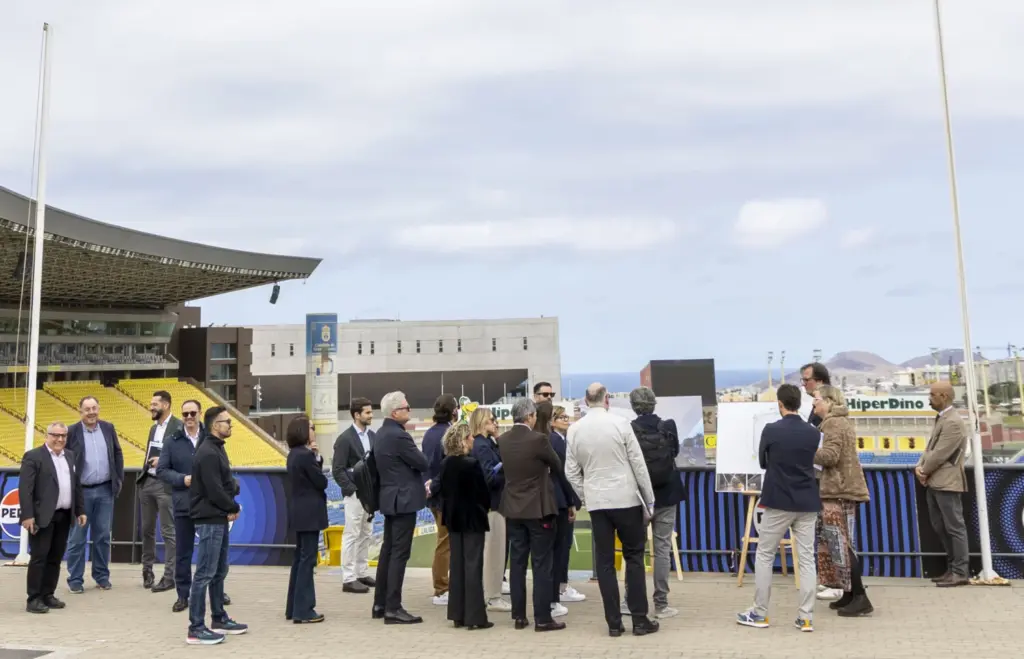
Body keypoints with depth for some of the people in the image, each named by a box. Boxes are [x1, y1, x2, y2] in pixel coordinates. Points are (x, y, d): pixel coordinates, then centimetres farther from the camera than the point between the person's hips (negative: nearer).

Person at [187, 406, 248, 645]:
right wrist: (234, 508, -7)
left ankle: (219, 619, 26)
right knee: (205, 574, -6)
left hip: (220, 519, 10)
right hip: (210, 520, -10)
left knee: (219, 572, 16)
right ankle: (196, 629, 0)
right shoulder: (208, 453, -18)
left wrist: (231, 504, -3)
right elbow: (214, 491, -21)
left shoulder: (217, 449, 13)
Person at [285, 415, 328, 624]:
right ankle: (303, 610, 1)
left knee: (300, 558, 15)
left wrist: (316, 458, 0)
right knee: (307, 559, -4)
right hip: (309, 513, -10)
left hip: (299, 512, 10)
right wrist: (317, 458, 4)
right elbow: (322, 482, -13)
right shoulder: (305, 455, -18)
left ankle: (293, 608, 21)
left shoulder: (294, 454, 11)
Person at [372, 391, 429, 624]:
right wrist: (418, 456, 8)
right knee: (399, 554, -6)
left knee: (388, 550, 14)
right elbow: (423, 464, -15)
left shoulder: (381, 433, 11)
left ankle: (380, 603, 21)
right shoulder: (399, 436, -19)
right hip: (403, 499, -10)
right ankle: (393, 608, -3)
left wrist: (419, 484, 16)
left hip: (389, 498, 10)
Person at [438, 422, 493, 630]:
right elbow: (483, 492, -13)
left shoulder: (445, 464, 0)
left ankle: (458, 614, 18)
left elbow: (441, 489, 5)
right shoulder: (471, 463, -18)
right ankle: (475, 616, 2)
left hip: (453, 518, 6)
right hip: (472, 518, -6)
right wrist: (485, 508, 5)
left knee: (456, 564, 12)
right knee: (473, 565, -1)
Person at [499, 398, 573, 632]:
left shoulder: (502, 440, 0)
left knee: (517, 563, 11)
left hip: (513, 508, 6)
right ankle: (542, 619, 4)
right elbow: (557, 466, -3)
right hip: (537, 508, -5)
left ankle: (519, 616, 16)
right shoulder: (538, 439, -16)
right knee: (541, 565, 1)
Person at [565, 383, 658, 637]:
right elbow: (638, 464, -5)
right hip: (626, 499, -2)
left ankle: (613, 623, 10)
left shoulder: (574, 429, 1)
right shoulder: (620, 423, -8)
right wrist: (649, 501, 3)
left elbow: (571, 472, 3)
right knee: (634, 558, 7)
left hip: (597, 502, 3)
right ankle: (640, 620, 9)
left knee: (604, 561, 7)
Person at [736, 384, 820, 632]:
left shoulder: (771, 430, -9)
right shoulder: (813, 433, 1)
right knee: (807, 558, 5)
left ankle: (759, 614, 11)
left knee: (764, 556, 7)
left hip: (778, 502, -3)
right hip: (807, 503, 3)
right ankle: (806, 617, 4)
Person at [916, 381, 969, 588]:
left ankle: (960, 573, 4)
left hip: (947, 483, -10)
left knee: (954, 527, -2)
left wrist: (924, 471, -6)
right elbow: (930, 448, 16)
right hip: (934, 482, 10)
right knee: (940, 527, 15)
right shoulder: (941, 419, 15)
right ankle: (953, 568, 24)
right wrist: (919, 467, 1)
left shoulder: (953, 422, -17)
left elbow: (940, 454, -19)